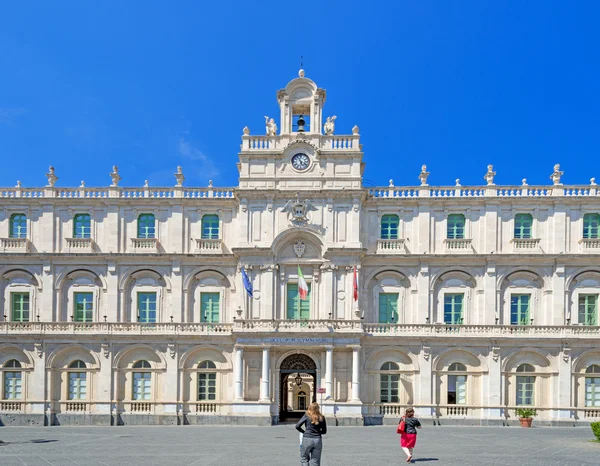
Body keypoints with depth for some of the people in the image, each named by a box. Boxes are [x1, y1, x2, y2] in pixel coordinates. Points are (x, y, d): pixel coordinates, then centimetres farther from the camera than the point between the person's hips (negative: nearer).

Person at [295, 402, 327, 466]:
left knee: (304, 458, 14)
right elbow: (324, 431, 11)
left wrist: (304, 432, 9)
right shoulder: (321, 418, 4)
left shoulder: (306, 416, -3)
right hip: (318, 440, 3)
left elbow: (297, 426, -6)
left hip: (307, 439, -3)